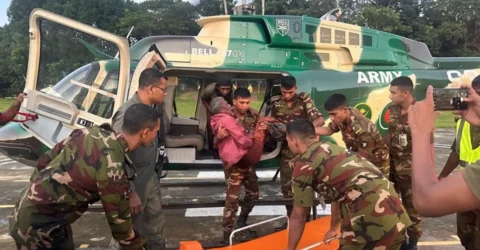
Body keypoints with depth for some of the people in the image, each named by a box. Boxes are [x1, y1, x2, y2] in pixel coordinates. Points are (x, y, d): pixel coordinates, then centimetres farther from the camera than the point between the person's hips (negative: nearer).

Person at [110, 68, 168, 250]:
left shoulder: (150, 109, 3)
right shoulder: (127, 113, -23)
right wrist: (130, 193, -23)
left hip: (151, 180, 8)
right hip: (134, 184, -8)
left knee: (156, 225, 22)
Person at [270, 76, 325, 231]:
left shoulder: (304, 99, -8)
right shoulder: (276, 104, 3)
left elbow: (320, 120, -17)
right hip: (287, 151, 4)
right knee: (286, 186, 10)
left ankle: (305, 221, 18)